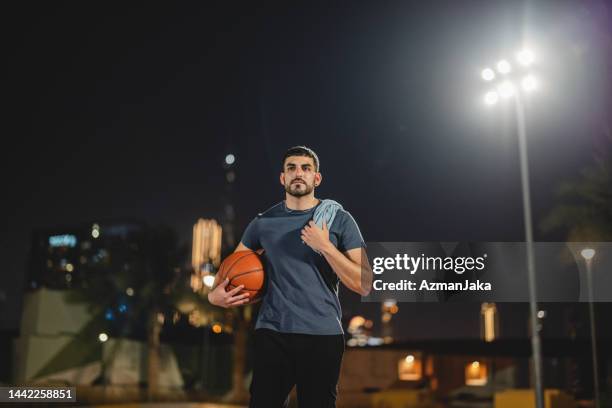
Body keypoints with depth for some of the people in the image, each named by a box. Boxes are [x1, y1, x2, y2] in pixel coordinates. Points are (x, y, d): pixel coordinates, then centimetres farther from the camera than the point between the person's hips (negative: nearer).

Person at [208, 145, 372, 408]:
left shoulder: (339, 219, 1)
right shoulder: (263, 222, 8)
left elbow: (363, 285, -3)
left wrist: (325, 246, -14)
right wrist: (214, 293, -1)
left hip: (323, 336, -1)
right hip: (271, 334, 1)